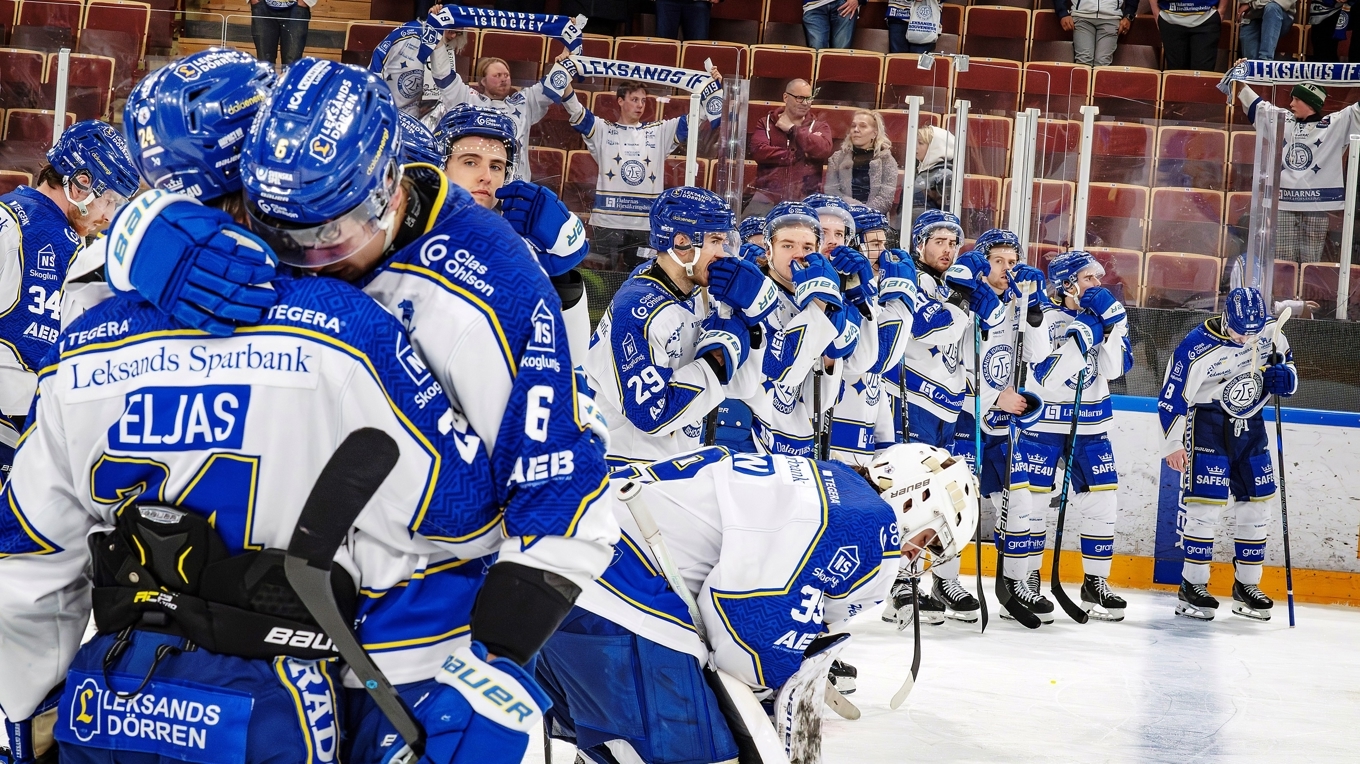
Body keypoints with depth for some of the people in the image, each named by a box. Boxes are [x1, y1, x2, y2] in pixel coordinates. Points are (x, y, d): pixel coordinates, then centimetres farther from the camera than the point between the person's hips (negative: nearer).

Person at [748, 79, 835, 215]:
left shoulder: (819, 126, 16)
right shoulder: (766, 123, 15)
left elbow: (823, 150, -7)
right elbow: (758, 151, -4)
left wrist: (792, 129, 0)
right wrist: (796, 156, -6)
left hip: (805, 197, 0)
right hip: (767, 193, 0)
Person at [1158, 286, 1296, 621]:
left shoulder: (1270, 329, -7)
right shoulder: (1197, 347, -22)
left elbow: (1284, 356, 14)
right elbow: (1172, 397, -15)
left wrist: (1285, 375, -9)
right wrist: (1173, 444, -14)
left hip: (1250, 427, 6)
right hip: (1207, 425, -6)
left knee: (1257, 506, 7)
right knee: (1204, 504, -11)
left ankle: (1246, 586, 19)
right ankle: (1192, 587, -2)